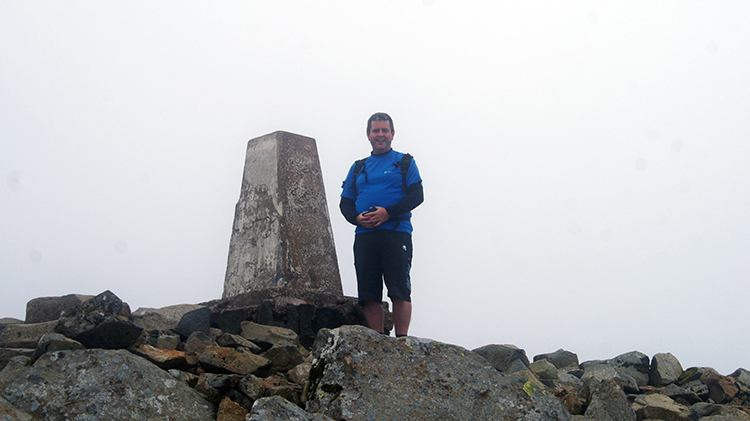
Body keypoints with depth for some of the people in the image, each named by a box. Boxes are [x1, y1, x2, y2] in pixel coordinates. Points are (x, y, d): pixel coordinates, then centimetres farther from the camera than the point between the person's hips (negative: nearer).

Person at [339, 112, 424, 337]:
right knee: (368, 293, -2)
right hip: (364, 235, 4)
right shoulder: (358, 167, 22)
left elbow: (416, 196, 1)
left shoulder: (405, 162, 12)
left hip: (396, 232, -3)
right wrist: (357, 217, -5)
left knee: (399, 290, -10)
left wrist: (387, 212, -13)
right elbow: (345, 202, 18)